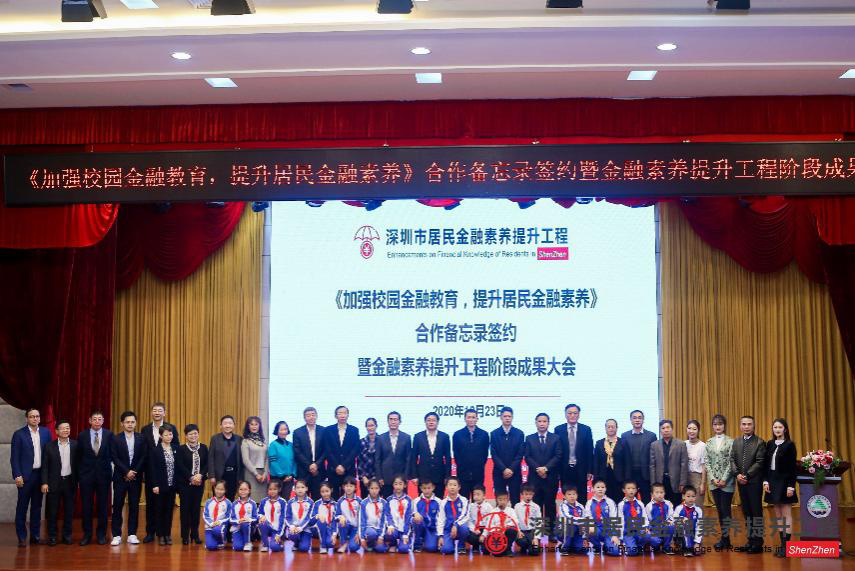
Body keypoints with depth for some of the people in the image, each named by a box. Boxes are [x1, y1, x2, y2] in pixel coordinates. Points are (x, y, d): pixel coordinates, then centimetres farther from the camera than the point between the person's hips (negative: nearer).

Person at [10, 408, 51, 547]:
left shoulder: (46, 432, 7)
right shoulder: (19, 434, -4)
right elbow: (14, 457, -5)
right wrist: (17, 475, -12)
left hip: (41, 474, 4)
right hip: (25, 475, -3)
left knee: (37, 506, 10)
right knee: (22, 507, 2)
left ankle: (35, 535, 17)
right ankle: (22, 537, 8)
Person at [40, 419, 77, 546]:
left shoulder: (75, 445, 3)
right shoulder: (49, 446, 0)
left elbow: (78, 463, 4)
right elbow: (45, 466, 0)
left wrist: (78, 480, 0)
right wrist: (44, 483, -7)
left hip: (70, 482, 1)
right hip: (54, 482, -1)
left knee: (69, 510, 6)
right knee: (52, 511, 3)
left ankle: (67, 535, 16)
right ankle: (52, 536, 12)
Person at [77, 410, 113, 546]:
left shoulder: (109, 435, 0)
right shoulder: (82, 436, 2)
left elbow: (112, 454, 4)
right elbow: (79, 456, 5)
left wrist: (108, 468, -2)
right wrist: (79, 473, 1)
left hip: (103, 474, 0)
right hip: (86, 474, 0)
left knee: (103, 506, 5)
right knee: (86, 506, 3)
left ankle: (101, 534, 15)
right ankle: (87, 534, 13)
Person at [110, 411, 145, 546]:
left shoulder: (141, 438, 6)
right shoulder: (116, 439, 1)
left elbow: (143, 458, 1)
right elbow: (115, 459, -5)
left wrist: (134, 473, -8)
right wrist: (127, 472, -13)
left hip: (136, 477, 1)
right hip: (120, 477, -1)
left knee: (134, 506, 3)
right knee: (117, 506, -1)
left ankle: (132, 534, 9)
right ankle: (117, 535, 4)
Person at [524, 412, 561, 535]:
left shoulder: (556, 438, 8)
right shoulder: (529, 438, 10)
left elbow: (558, 456, 0)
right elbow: (527, 457, 3)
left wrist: (546, 468, -11)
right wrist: (538, 469, -10)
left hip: (551, 477, 0)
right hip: (534, 477, 1)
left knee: (550, 504, 1)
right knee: (536, 504, -1)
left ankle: (550, 529, 5)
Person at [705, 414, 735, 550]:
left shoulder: (730, 442, -4)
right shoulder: (709, 443, 9)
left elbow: (731, 462, -8)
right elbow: (707, 462, 6)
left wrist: (724, 479, -13)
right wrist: (713, 479, -6)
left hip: (727, 482, -4)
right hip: (714, 482, 4)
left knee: (725, 510, -3)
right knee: (719, 510, 8)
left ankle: (724, 538, 2)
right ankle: (725, 538, 15)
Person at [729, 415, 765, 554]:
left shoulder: (759, 442, -5)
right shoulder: (736, 442, 13)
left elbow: (759, 462, -12)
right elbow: (732, 460, 7)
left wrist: (747, 475, -17)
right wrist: (737, 474, -9)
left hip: (754, 482, -5)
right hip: (741, 482, 6)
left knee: (756, 511, -1)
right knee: (746, 512, 10)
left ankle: (758, 542, 4)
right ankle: (750, 540, 17)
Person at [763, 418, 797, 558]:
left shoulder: (789, 445, -6)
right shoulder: (769, 444, 9)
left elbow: (793, 467, -9)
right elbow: (765, 464, 10)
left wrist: (791, 486, -14)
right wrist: (765, 481, 0)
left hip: (784, 482, -5)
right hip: (772, 482, 5)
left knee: (786, 515, -2)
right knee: (778, 515, 7)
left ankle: (786, 546, -1)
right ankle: (782, 544, 11)